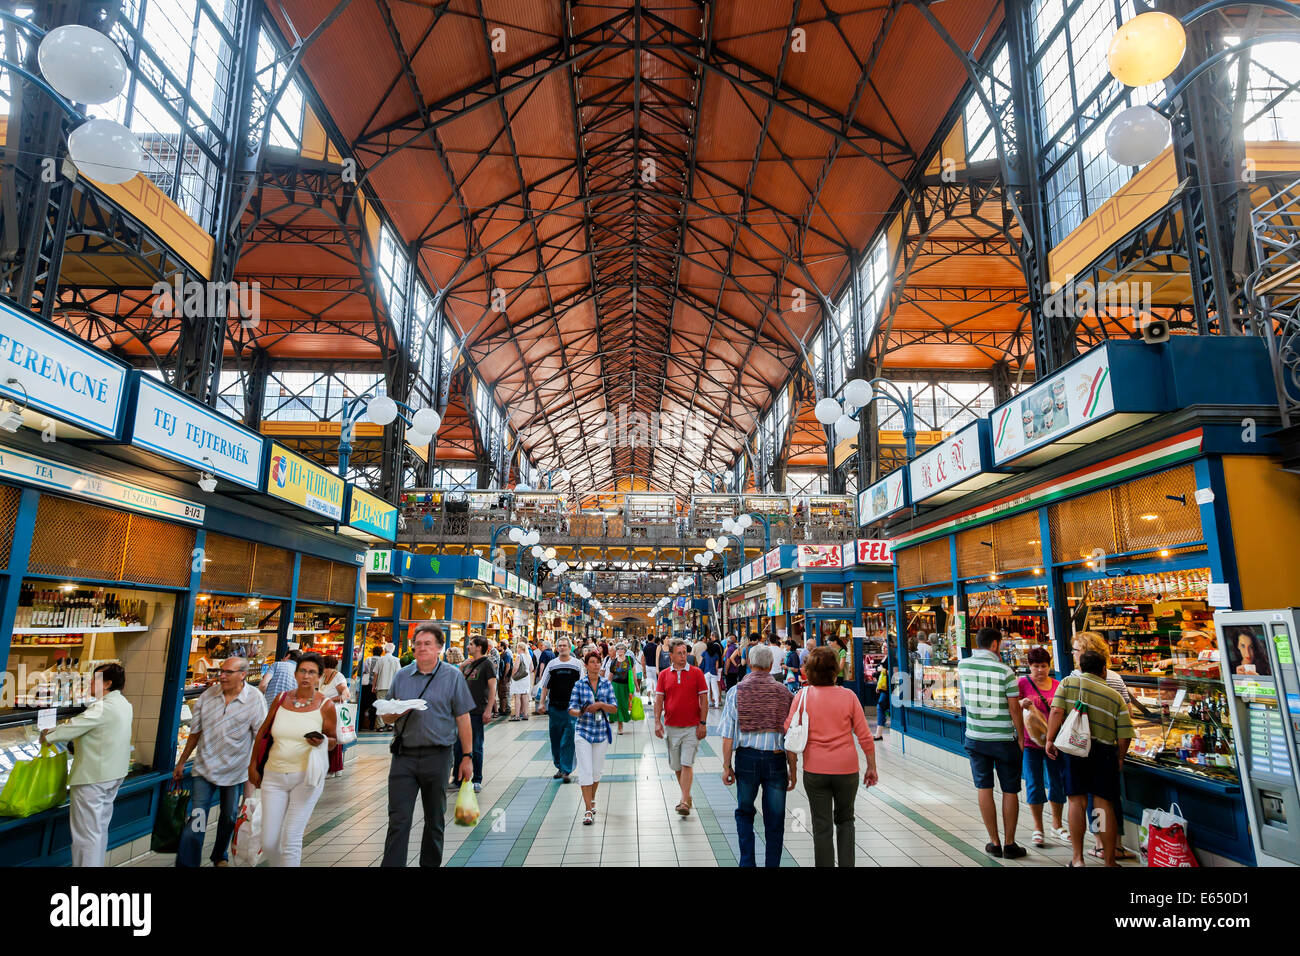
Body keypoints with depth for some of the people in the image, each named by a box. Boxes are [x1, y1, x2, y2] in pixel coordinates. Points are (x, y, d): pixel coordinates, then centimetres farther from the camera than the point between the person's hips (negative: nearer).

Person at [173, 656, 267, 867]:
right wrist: (181, 762, 12)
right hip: (204, 768, 1)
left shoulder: (255, 700, -14)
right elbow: (195, 731, 7)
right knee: (196, 818, -7)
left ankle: (220, 856, 38)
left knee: (229, 818, 15)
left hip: (235, 771, -1)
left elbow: (261, 738, -10)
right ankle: (185, 863, 2)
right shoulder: (208, 695, -5)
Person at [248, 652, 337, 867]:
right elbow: (263, 733, 16)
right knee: (268, 842, 4)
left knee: (291, 838, -7)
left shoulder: (325, 706, -4)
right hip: (274, 777, 3)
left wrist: (322, 741, -17)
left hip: (306, 776, -3)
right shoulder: (281, 699, 4)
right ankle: (277, 864, 32)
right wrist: (253, 766, 17)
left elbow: (334, 741, 5)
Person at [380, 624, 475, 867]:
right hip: (403, 756, 2)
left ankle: (431, 863, 28)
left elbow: (463, 718, -2)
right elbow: (387, 719, 13)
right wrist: (399, 712, -11)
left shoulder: (452, 676, -1)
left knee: (435, 819, 12)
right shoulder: (401, 676, 7)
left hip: (437, 756, -2)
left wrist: (467, 757, -4)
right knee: (398, 819, -2)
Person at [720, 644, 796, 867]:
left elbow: (728, 734, -5)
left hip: (746, 757, 0)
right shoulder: (784, 693, 1)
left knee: (744, 813, 19)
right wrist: (793, 770, 7)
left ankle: (747, 861, 13)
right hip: (776, 759, 0)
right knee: (774, 819, 11)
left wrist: (727, 766, 0)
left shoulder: (736, 691, -2)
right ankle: (772, 863, 16)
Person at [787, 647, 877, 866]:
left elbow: (788, 730, -9)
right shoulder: (848, 696, -7)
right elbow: (864, 736, -3)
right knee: (845, 820, 21)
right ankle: (846, 863, 18)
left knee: (822, 827, 9)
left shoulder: (803, 695, -8)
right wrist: (871, 767, 6)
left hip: (815, 770, -1)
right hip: (846, 768, 1)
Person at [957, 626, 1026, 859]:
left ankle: (994, 843, 15)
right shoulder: (1005, 671, -13)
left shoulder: (963, 665, -3)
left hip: (975, 737, 3)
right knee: (1010, 791, 10)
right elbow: (1015, 709, -11)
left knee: (984, 788, 9)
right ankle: (1010, 844, 16)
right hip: (1004, 739, -2)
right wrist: (1021, 737, 2)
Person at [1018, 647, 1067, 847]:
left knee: (1057, 783, 8)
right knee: (1034, 784, 2)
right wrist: (1023, 704, -25)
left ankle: (1057, 825, 27)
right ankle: (1038, 828, 16)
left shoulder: (1057, 685, 7)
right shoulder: (1023, 683, -2)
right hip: (1031, 741, -3)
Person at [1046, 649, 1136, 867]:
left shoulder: (1068, 682, 4)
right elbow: (1125, 736, 5)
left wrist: (1050, 740, -2)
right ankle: (1109, 860, 16)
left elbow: (1057, 712, -8)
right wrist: (1119, 758, 20)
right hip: (1103, 751, 1)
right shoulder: (1115, 696, 7)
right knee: (1105, 804, 7)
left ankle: (1077, 858, 10)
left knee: (1077, 801, 5)